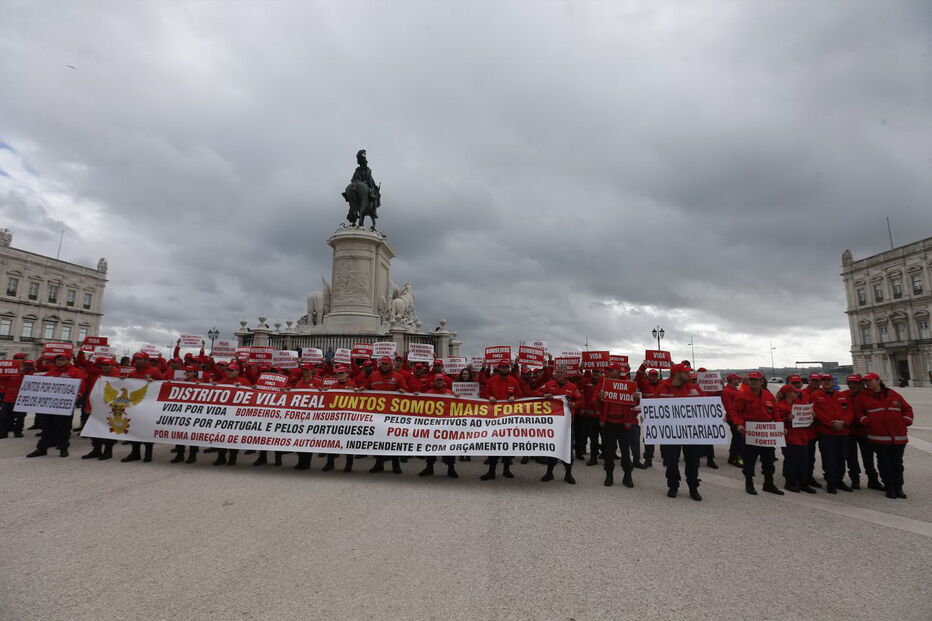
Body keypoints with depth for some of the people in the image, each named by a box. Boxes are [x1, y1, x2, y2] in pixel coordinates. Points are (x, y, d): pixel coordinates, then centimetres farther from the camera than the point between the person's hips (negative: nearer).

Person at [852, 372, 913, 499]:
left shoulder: (893, 394, 9)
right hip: (879, 437, -2)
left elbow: (907, 408, 15)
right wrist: (867, 422, -8)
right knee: (884, 463, 2)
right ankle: (889, 488, 10)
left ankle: (898, 487, 20)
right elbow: (858, 412, 7)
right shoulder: (862, 396, 4)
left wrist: (906, 422, 2)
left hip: (898, 436, 2)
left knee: (897, 463, 10)